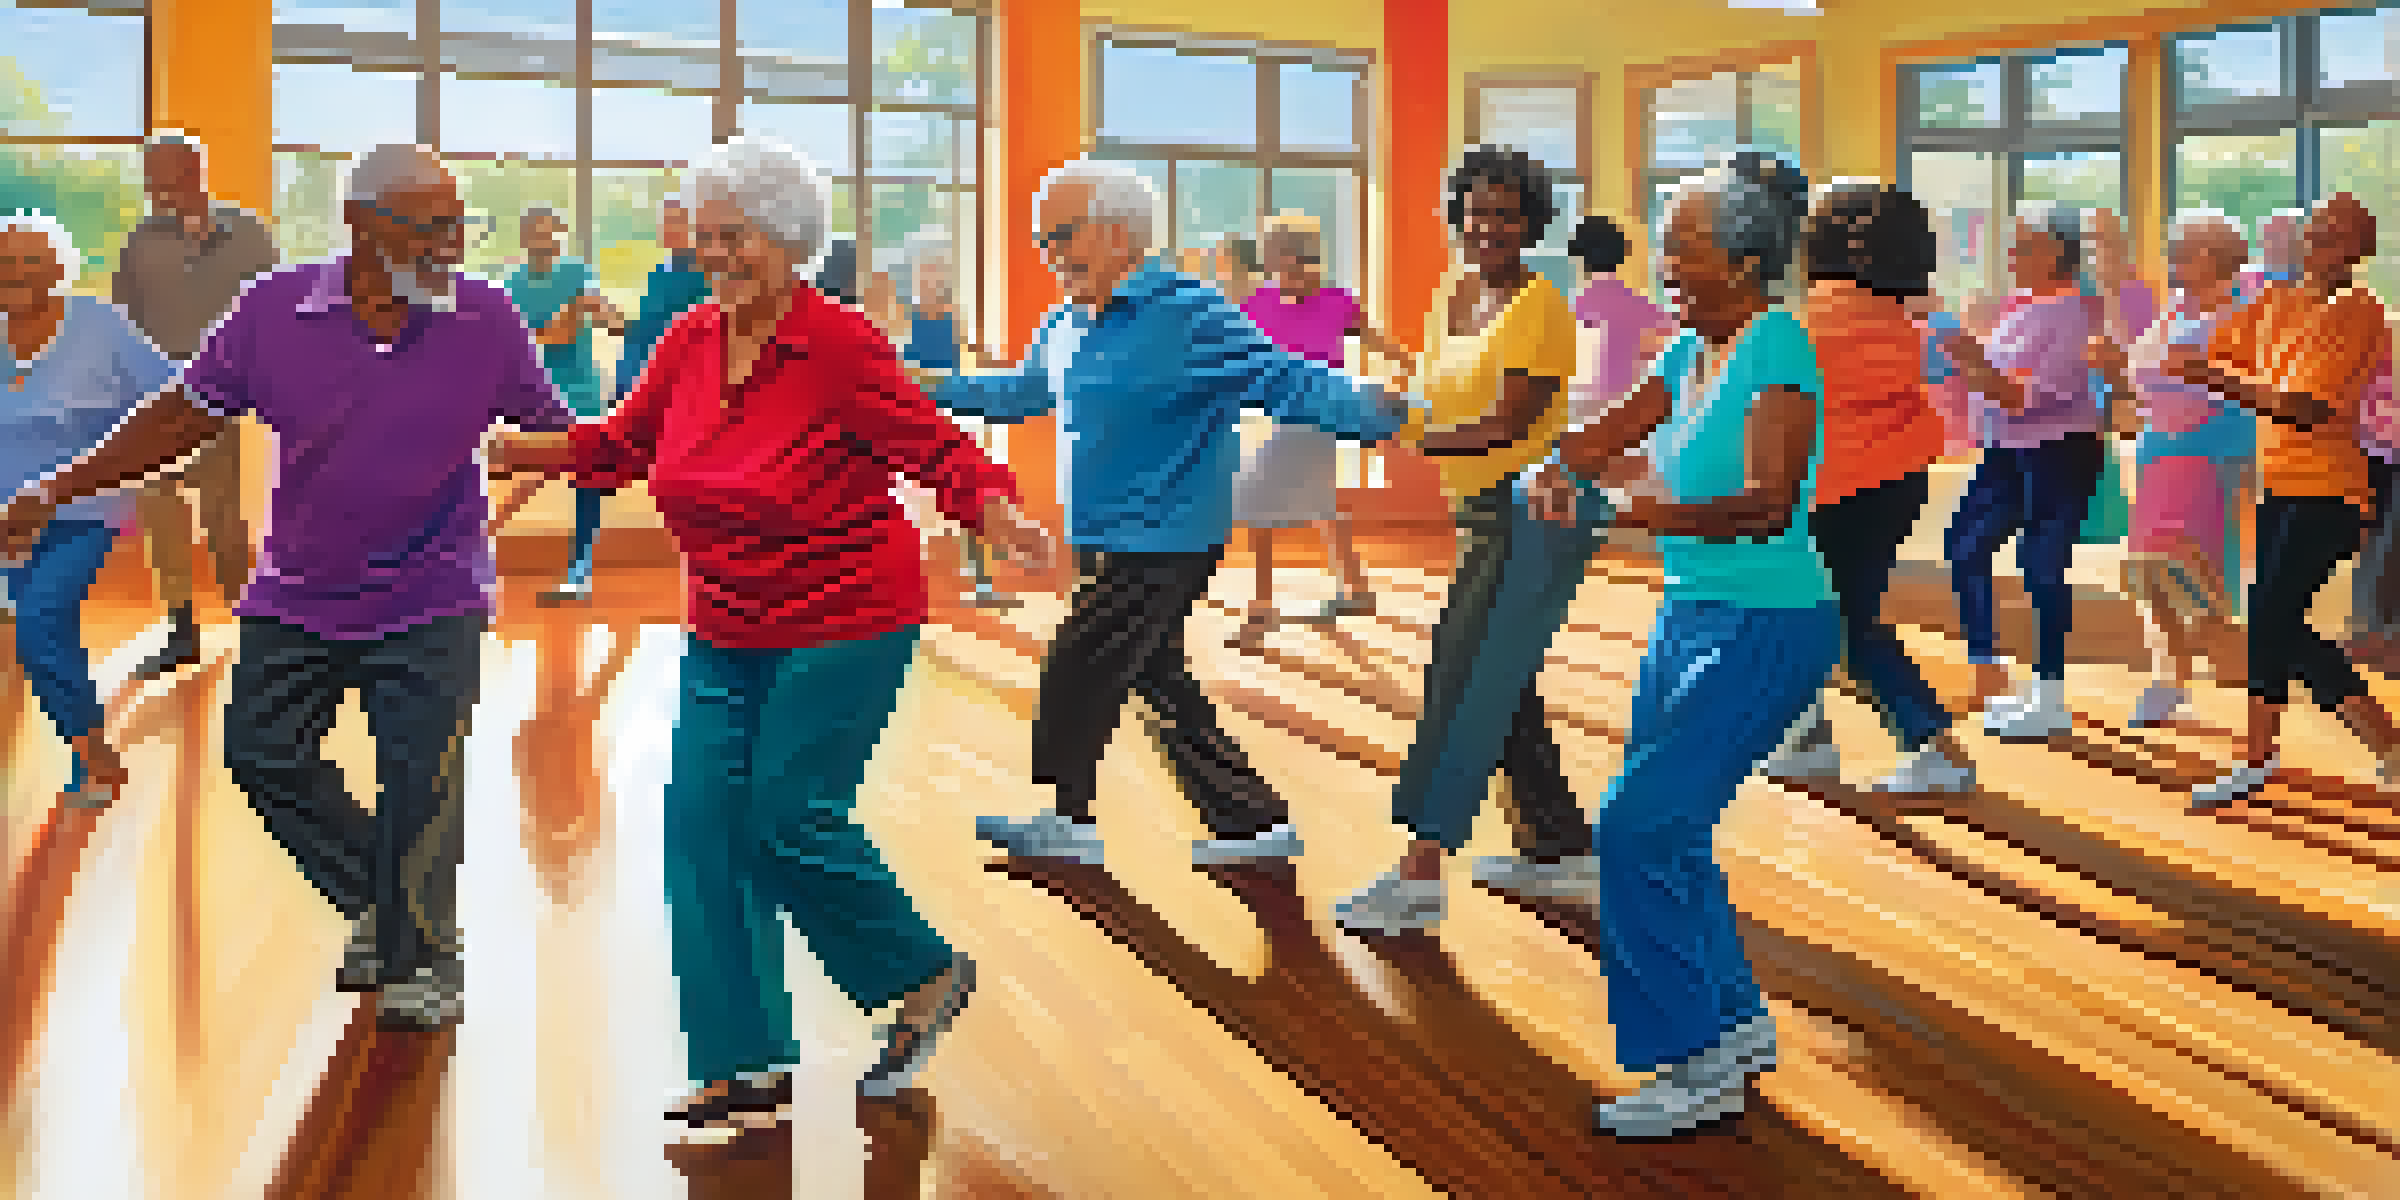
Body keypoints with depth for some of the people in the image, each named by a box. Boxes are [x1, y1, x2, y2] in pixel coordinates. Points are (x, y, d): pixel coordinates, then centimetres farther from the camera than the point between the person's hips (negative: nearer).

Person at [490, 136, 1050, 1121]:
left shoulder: (840, 343, -15)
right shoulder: (690, 342, 4)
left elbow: (935, 449, -15)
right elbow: (623, 445, 17)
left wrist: (999, 515, -31)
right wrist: (511, 450, 8)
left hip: (843, 626, -7)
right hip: (725, 633, 7)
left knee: (792, 820, -7)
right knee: (703, 825, 3)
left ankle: (929, 974, 19)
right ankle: (746, 1066, 14)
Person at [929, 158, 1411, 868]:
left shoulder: (1192, 316, -16)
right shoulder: (1064, 328, 10)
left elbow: (1287, 381, -21)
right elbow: (1019, 392, 28)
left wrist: (1374, 412, -36)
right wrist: (932, 390, 29)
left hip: (1166, 542, -9)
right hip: (1102, 544, 9)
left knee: (1075, 671, -1)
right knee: (1159, 683, 13)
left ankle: (1061, 818, 21)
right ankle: (1257, 822, 24)